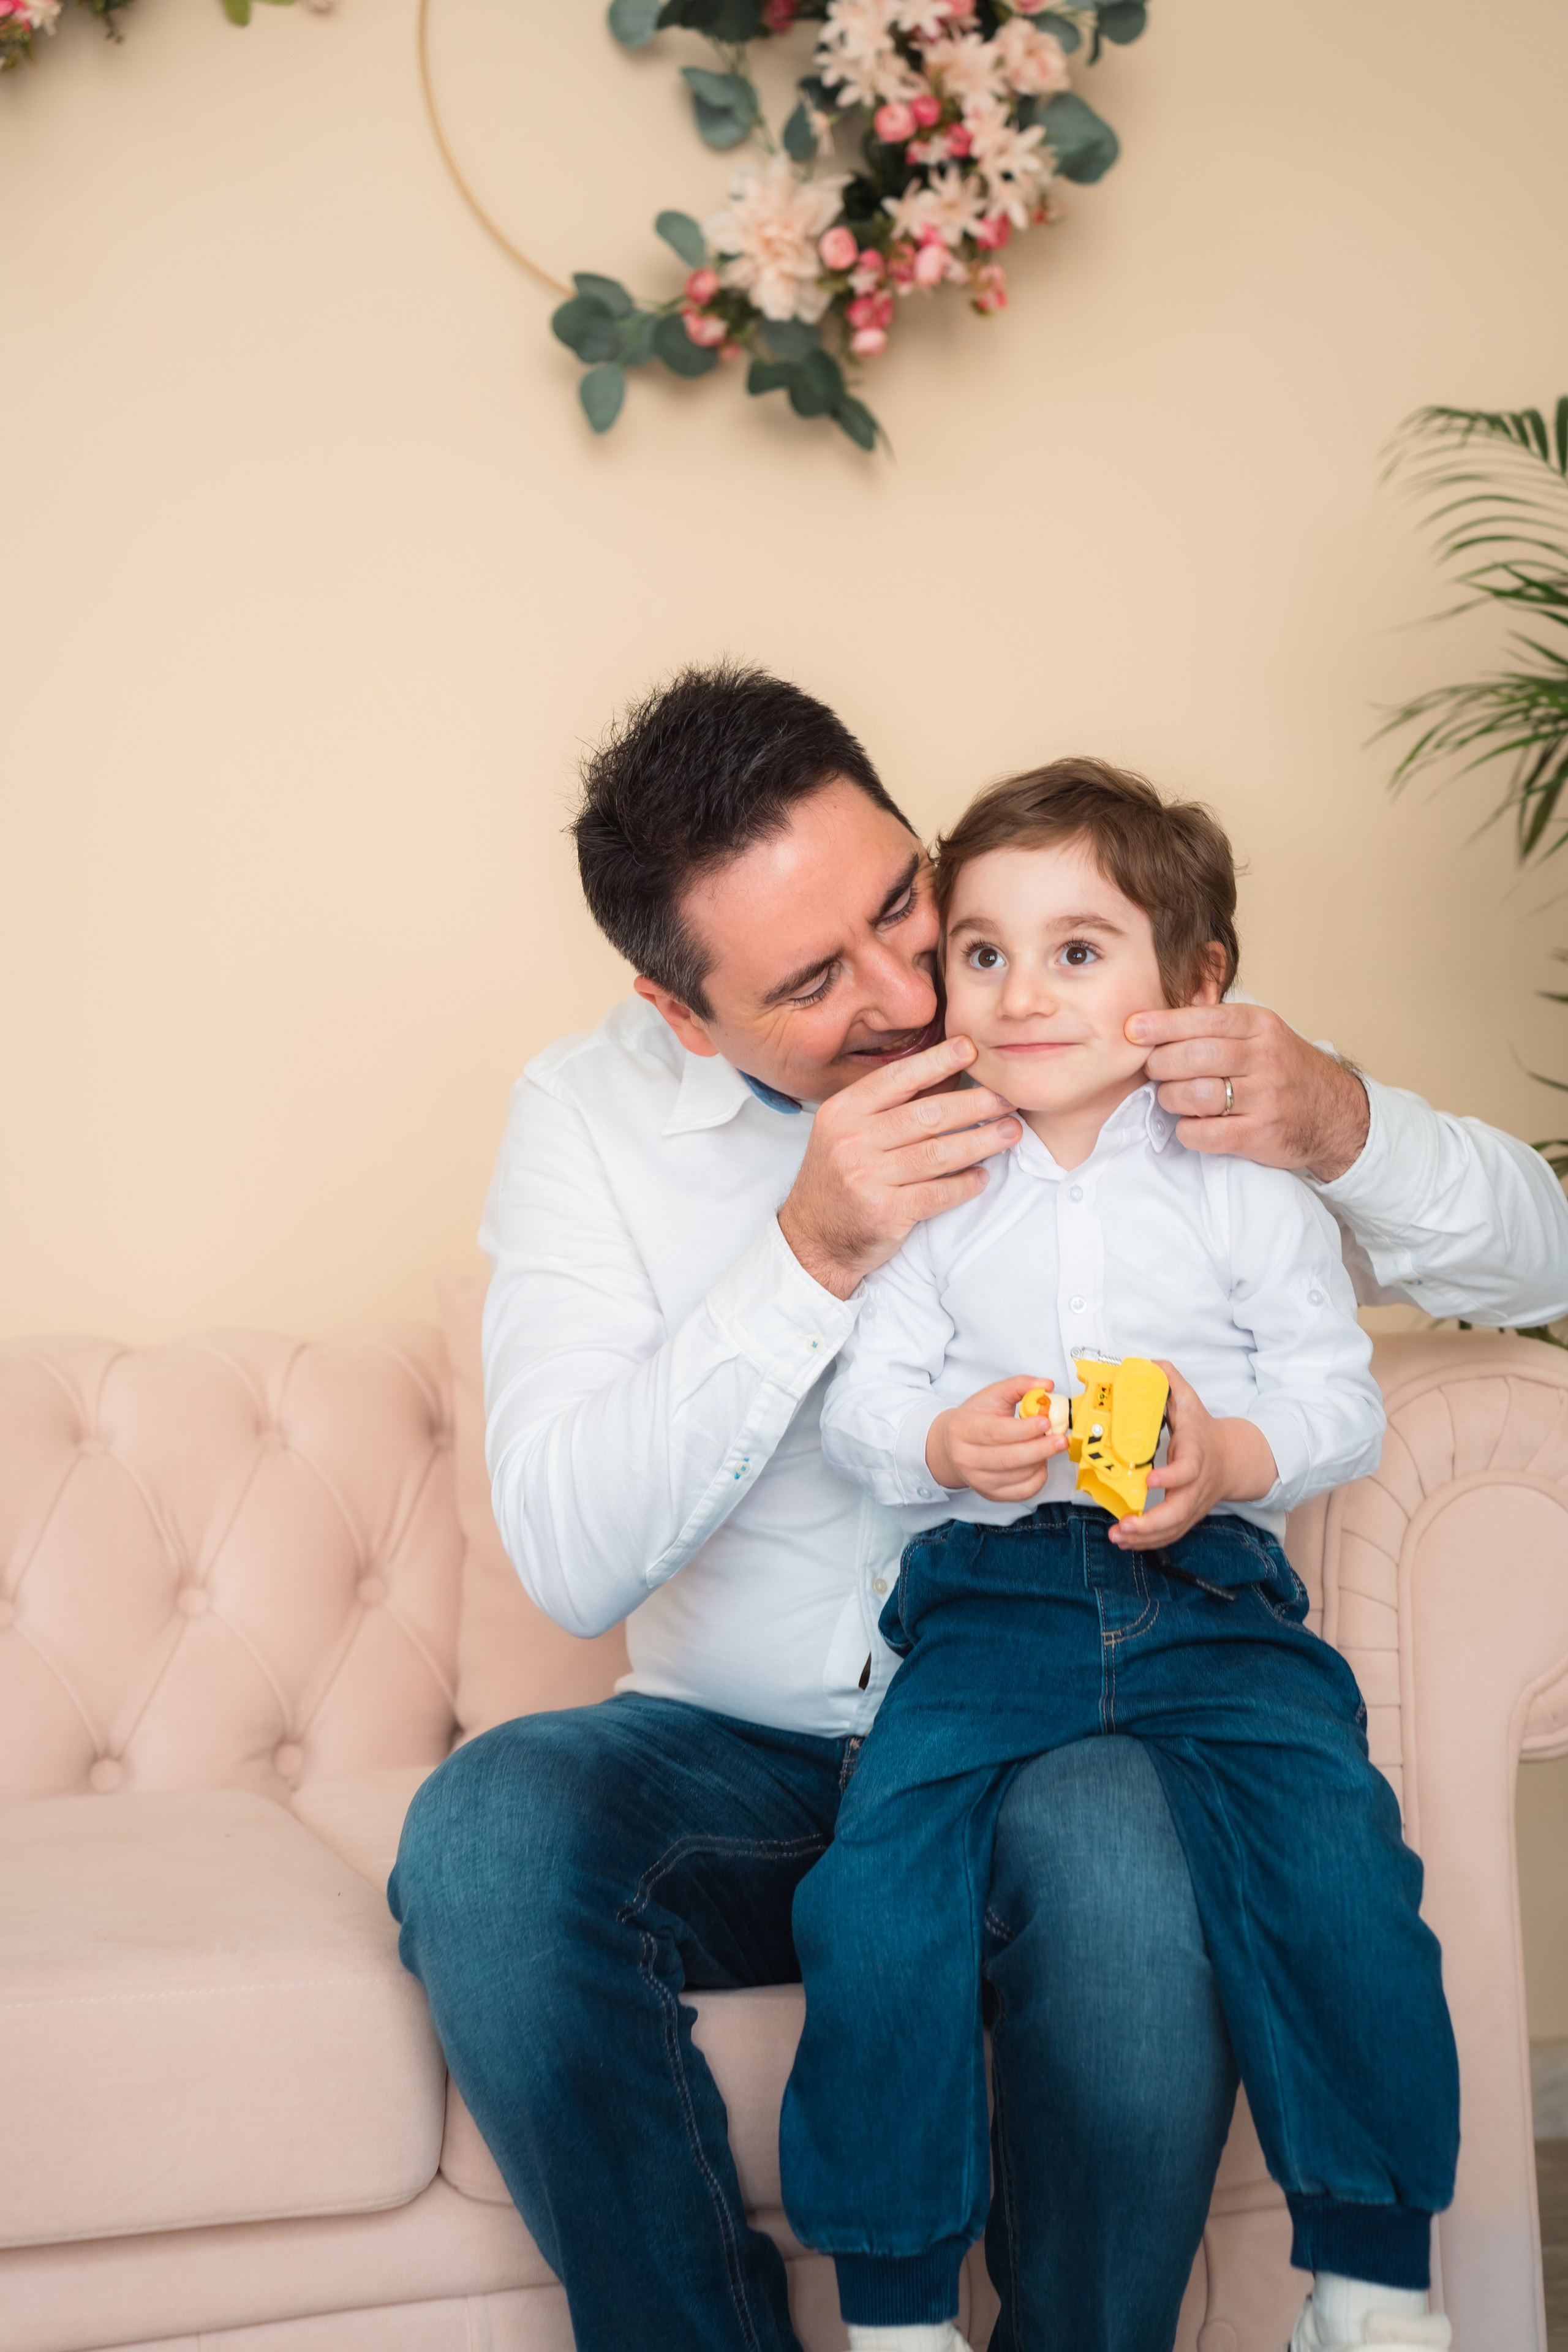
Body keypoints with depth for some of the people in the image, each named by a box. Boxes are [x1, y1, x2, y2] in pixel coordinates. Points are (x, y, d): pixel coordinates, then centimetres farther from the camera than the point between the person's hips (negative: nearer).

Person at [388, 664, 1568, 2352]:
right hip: (735, 1757, 1)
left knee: (1127, 1844, -35)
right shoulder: (586, 1116, -2)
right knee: (483, 1834, -29)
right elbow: (572, 1562, -13)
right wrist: (809, 1256, -25)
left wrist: (1341, 1127, -22)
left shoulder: (1118, 1045, -3)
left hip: (1061, 1727, -1)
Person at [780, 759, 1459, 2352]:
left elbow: (1340, 1395, 6)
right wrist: (942, 1443, -14)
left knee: (1338, 1875, -24)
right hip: (988, 1591, 1)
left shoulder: (1248, 1184, 9)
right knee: (877, 1906, -22)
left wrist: (1232, 1454, -15)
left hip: (1212, 1594, 0)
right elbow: (859, 1397, 8)